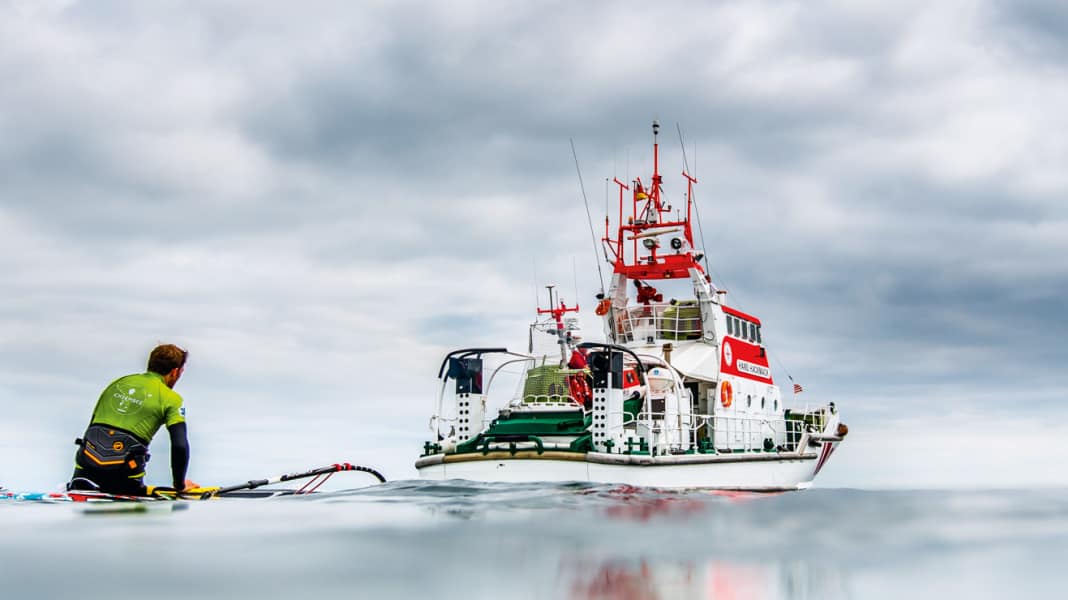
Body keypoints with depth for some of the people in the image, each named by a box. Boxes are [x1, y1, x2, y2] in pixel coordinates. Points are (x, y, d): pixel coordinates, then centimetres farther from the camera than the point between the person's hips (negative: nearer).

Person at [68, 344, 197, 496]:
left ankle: (79, 487, -5)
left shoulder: (118, 383, 18)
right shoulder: (171, 398, 2)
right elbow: (180, 446, -7)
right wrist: (180, 486, 7)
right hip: (124, 470, -4)